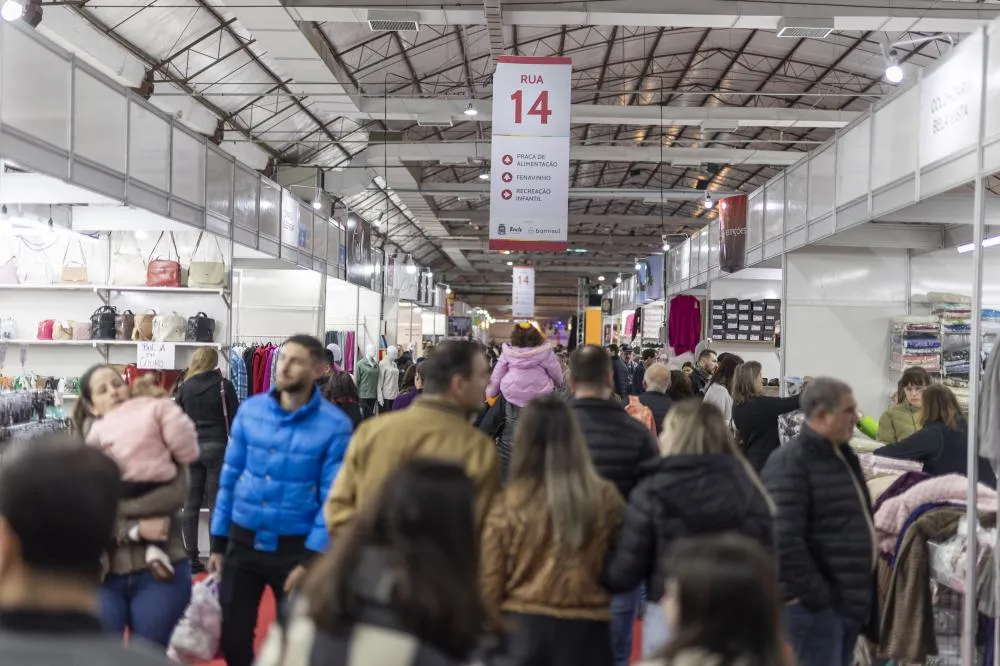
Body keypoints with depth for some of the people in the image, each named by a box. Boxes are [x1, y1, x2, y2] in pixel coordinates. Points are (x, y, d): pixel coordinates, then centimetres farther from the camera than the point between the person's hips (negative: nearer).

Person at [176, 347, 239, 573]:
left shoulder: (185, 387, 5)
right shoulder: (224, 386, -4)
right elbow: (234, 420, -4)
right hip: (216, 447, -3)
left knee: (191, 505, 7)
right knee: (217, 504, -1)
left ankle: (192, 558, 9)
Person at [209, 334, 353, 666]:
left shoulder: (335, 425, -12)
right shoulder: (250, 410, -2)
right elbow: (230, 477, 5)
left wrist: (310, 559, -17)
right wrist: (218, 542, 6)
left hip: (296, 548, -3)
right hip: (242, 542, 3)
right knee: (233, 637, 11)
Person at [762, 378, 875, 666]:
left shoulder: (844, 456, 15)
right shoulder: (790, 462, -16)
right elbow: (784, 541, -24)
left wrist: (864, 595, 17)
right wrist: (816, 597, -21)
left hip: (851, 600, 9)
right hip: (817, 607, -9)